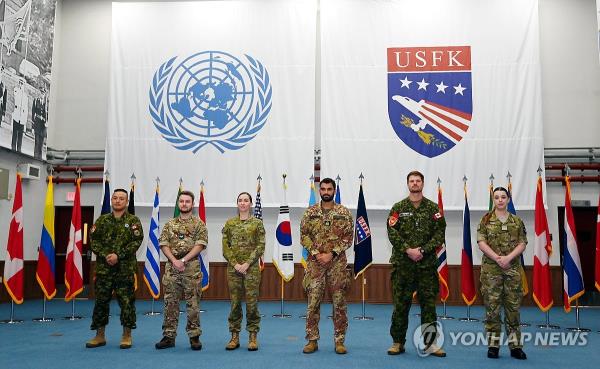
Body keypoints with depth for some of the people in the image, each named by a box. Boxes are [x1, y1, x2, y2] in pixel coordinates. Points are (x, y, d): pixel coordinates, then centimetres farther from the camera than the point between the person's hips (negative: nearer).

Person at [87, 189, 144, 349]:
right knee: (101, 300, 7)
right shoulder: (102, 220, 10)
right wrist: (105, 255, -11)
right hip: (103, 267, 3)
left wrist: (118, 255, -16)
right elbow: (94, 240, 4)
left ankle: (127, 336, 13)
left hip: (125, 268, -3)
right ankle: (100, 336, 20)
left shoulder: (133, 221, 2)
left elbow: (136, 241, -8)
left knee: (126, 301, 0)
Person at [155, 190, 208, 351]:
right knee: (170, 303, 6)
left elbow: (200, 245, -8)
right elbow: (163, 244, 3)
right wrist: (174, 261, -13)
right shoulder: (170, 224, 12)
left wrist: (183, 260, -16)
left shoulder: (199, 224, 3)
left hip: (192, 268, -3)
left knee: (193, 303, 1)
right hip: (171, 268, 3)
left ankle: (194, 337, 10)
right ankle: (169, 336, 14)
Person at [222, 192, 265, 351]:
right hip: (233, 268, 2)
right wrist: (235, 264, -10)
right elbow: (225, 247, 3)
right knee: (235, 302, 6)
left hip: (252, 268, -2)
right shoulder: (229, 223, 8)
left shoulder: (257, 223, 3)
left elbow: (260, 246, -3)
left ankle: (253, 337, 10)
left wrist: (247, 264, -13)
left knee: (252, 302, 0)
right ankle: (235, 337, 16)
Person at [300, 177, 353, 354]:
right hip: (315, 263, 1)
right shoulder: (310, 212, 5)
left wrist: (332, 254, -13)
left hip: (338, 263, 0)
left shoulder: (344, 212, 2)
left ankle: (339, 340, 15)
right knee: (313, 302, 2)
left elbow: (348, 237, -3)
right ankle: (312, 340, 13)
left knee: (339, 303, 4)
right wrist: (316, 254, -12)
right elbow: (304, 235, 1)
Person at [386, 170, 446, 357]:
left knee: (428, 303, 5)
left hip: (427, 263, 1)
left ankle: (430, 343, 15)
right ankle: (398, 342, 16)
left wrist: (423, 250, -13)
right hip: (402, 263, 0)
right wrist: (408, 250, -15)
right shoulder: (398, 208, 5)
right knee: (400, 303, 5)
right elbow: (392, 233, -4)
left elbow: (439, 233, -1)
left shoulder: (433, 208, 6)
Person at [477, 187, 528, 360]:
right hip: (491, 269, -1)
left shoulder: (517, 221, 9)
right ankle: (493, 345, 9)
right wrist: (497, 258, -16)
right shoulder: (486, 220, 4)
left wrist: (509, 257, -14)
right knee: (492, 307, 1)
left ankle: (516, 346, 13)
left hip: (513, 269, 2)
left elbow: (522, 244, 2)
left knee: (513, 307, 5)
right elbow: (481, 242, -4)